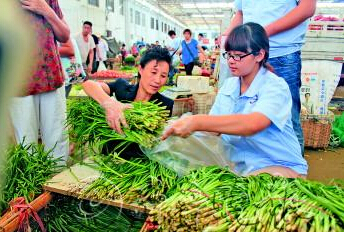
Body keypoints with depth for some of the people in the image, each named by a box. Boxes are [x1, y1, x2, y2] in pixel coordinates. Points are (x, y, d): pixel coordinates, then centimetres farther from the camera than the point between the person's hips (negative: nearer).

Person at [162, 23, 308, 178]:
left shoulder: (275, 86, -14)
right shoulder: (228, 86, 6)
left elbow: (253, 123, -34)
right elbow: (216, 126, 4)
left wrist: (197, 122, -41)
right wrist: (185, 127, -16)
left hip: (280, 167, -5)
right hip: (239, 168, 6)